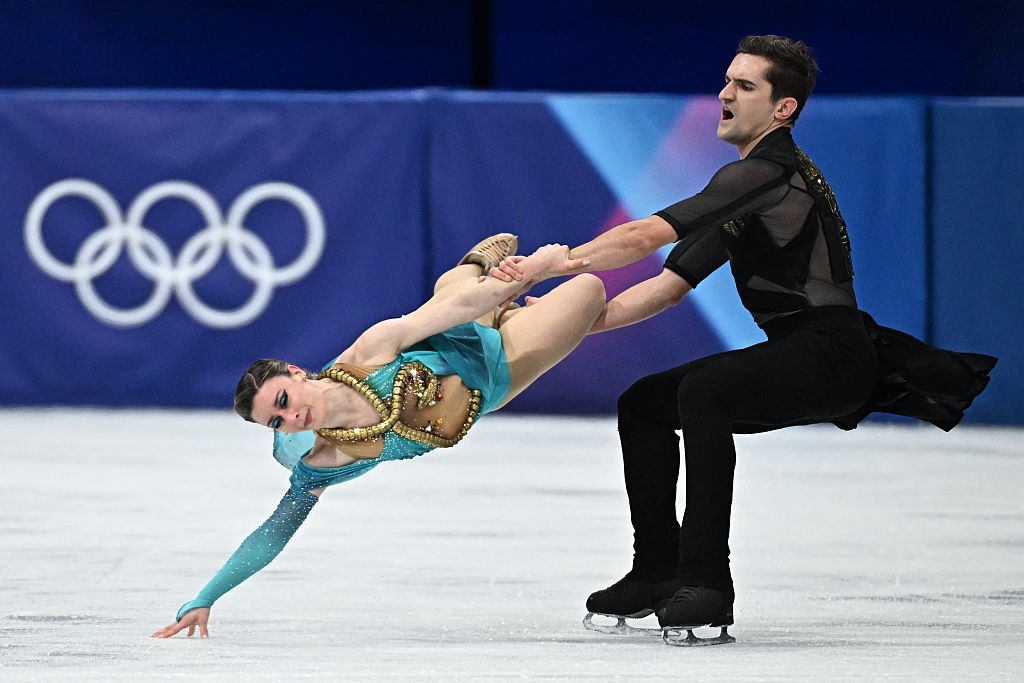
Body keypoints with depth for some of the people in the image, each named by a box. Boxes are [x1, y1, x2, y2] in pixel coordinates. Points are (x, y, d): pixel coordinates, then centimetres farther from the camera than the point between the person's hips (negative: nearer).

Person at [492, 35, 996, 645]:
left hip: (832, 353, -11)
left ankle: (707, 583, -35)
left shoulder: (771, 171, -14)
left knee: (702, 390, -33)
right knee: (644, 404, 11)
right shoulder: (744, 191, 18)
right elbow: (669, 287, 16)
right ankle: (657, 575, 16)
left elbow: (643, 237, -20)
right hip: (793, 352, 11)